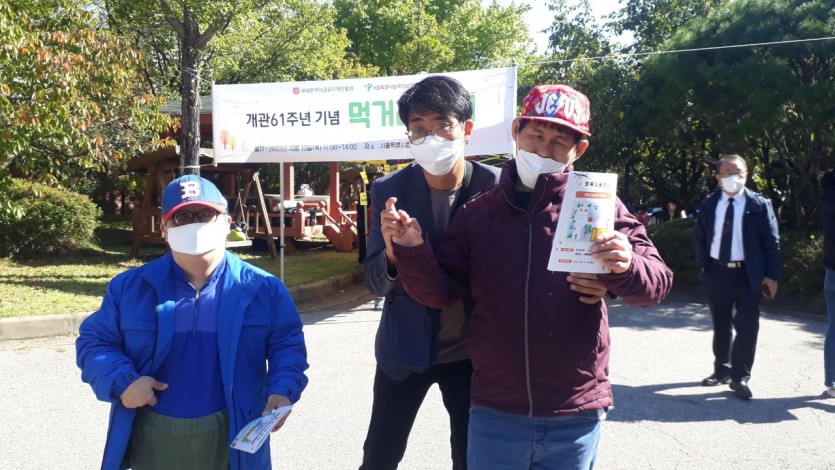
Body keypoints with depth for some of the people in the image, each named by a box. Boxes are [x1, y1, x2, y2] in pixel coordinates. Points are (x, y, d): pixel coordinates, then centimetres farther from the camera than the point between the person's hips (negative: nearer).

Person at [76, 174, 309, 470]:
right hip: (153, 441, 1)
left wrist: (283, 391, -15)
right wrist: (122, 381, -13)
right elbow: (94, 341, 5)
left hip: (232, 439, -1)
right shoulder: (130, 287, 0)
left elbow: (288, 343, 2)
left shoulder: (261, 288, -3)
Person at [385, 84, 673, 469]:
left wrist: (625, 267, -28)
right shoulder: (477, 213, 4)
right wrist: (412, 250, -16)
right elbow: (440, 291, 2)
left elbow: (655, 283, -6)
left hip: (575, 418, -1)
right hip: (494, 415, 1)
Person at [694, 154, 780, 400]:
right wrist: (703, 265, 4)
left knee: (747, 327, -2)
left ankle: (740, 378, 9)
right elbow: (699, 237, 14)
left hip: (747, 275, -3)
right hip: (716, 273, 3)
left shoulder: (759, 205, -4)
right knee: (720, 326, 15)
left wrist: (771, 275, -9)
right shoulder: (709, 204, 4)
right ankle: (722, 370, 29)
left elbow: (771, 242, -4)